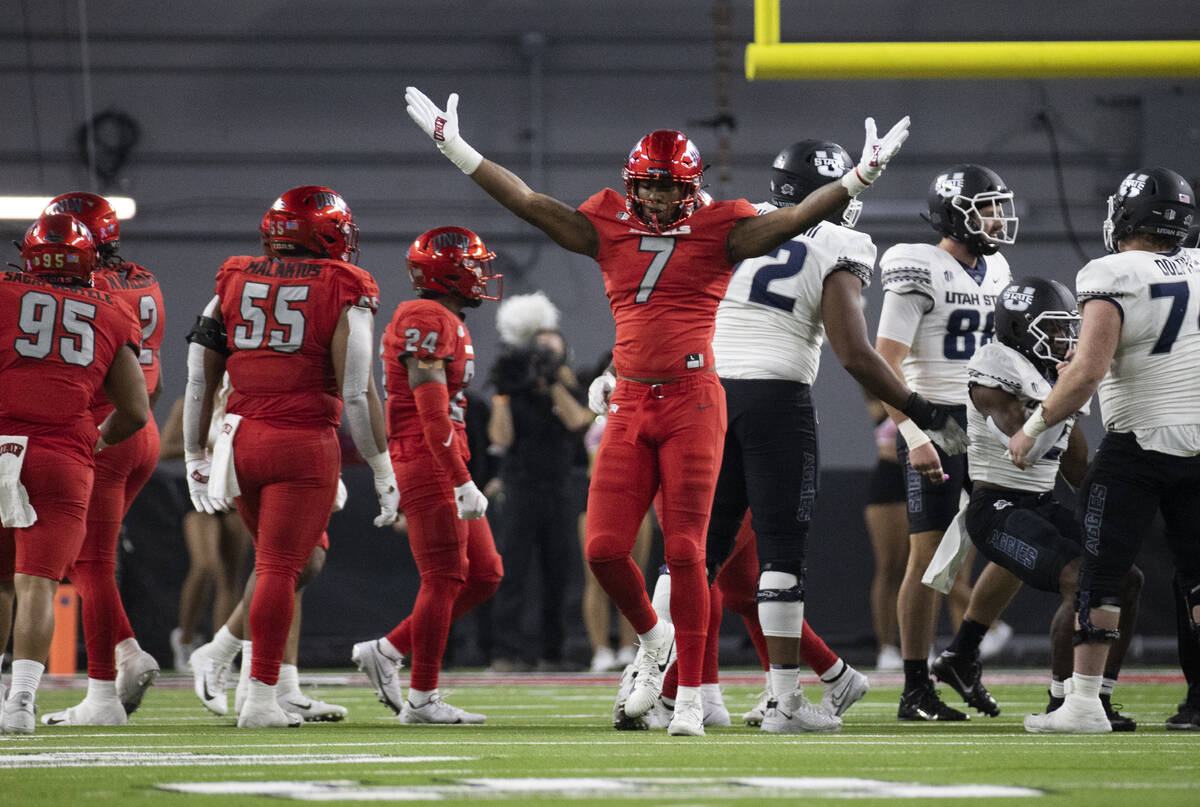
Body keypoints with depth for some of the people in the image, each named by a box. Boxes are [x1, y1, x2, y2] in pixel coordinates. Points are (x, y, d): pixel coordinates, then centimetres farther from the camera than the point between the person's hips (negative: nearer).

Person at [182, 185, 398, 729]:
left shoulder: (233, 283, 10)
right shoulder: (344, 293, -3)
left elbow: (199, 380, 11)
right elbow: (357, 393, -9)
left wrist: (195, 457, 19)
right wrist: (383, 470, -2)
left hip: (240, 439, 4)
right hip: (305, 441, -4)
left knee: (279, 559, 20)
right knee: (280, 567, -2)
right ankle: (261, 698, -2)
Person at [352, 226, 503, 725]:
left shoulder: (448, 323, 19)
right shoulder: (427, 320, -13)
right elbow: (433, 412, -19)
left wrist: (461, 479, 24)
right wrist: (462, 482, -22)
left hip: (441, 465, 10)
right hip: (426, 461, -10)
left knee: (483, 575, 9)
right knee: (445, 577, -6)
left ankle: (386, 652, 13)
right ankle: (422, 699, -1)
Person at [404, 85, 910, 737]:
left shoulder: (717, 232, 3)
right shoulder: (610, 230, 11)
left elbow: (793, 219, -6)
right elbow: (531, 204, 10)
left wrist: (858, 179, -19)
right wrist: (458, 152, 7)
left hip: (692, 402, -3)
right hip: (629, 407, 3)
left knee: (684, 549, -4)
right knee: (604, 548, -3)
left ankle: (691, 696, 2)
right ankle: (654, 639, 27)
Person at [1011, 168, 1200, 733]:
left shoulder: (1115, 279, -13)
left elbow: (1088, 372, -20)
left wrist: (1034, 428, -10)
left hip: (1139, 443, -5)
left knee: (1100, 577, 0)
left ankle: (1085, 701, -3)